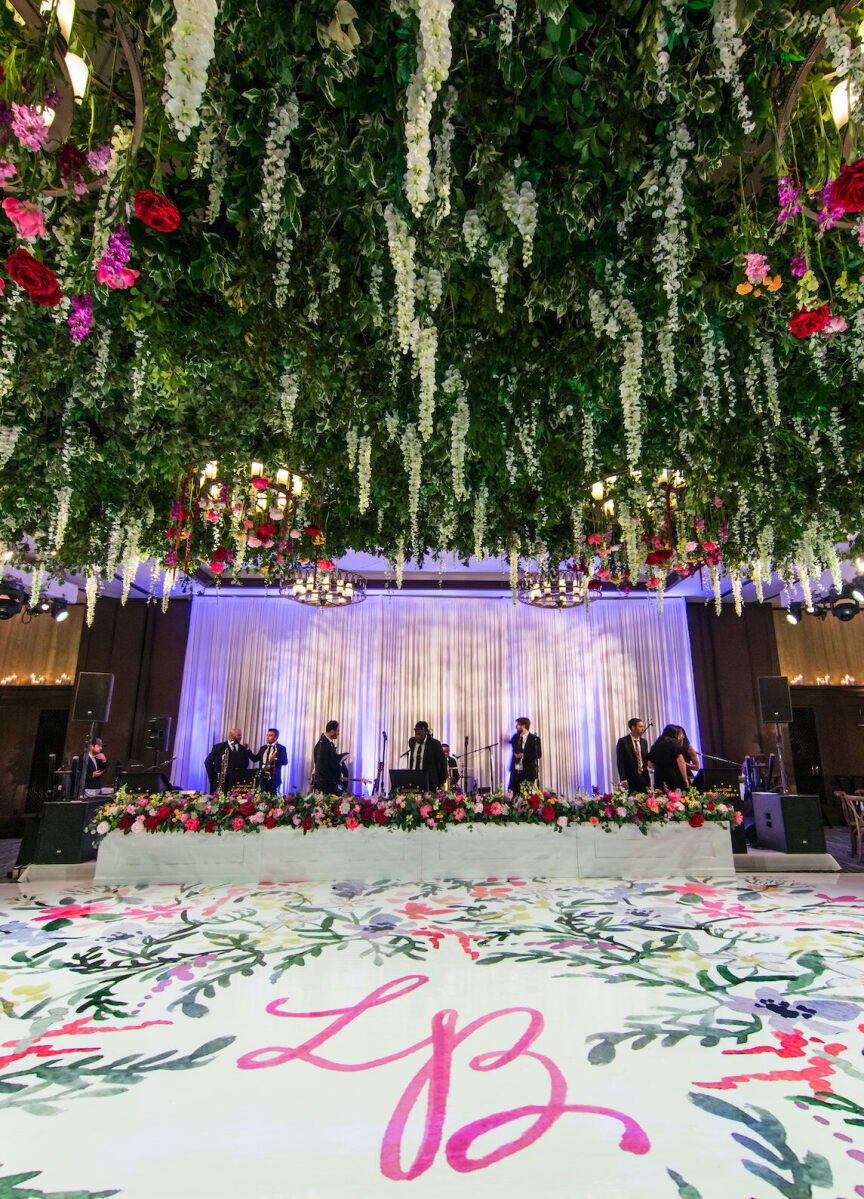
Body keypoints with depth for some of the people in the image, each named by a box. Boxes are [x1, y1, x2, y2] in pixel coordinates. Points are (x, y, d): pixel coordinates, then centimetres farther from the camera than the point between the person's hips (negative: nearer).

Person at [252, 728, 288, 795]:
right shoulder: (263, 748, 17)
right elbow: (255, 759, 13)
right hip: (262, 776, 5)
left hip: (274, 777, -5)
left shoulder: (281, 748, -1)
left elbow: (285, 761, -10)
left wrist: (275, 759, -27)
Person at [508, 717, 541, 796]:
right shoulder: (515, 737, 13)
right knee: (512, 793, 2)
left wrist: (523, 755, -17)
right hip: (515, 771, 5)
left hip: (528, 772, -5)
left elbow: (537, 754, -11)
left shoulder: (534, 739, -5)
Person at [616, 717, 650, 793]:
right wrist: (623, 779, -13)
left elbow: (646, 758, 19)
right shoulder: (623, 741, -4)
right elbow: (620, 762, -6)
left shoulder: (644, 741, 13)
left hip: (644, 777, 5)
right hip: (631, 779, -5)